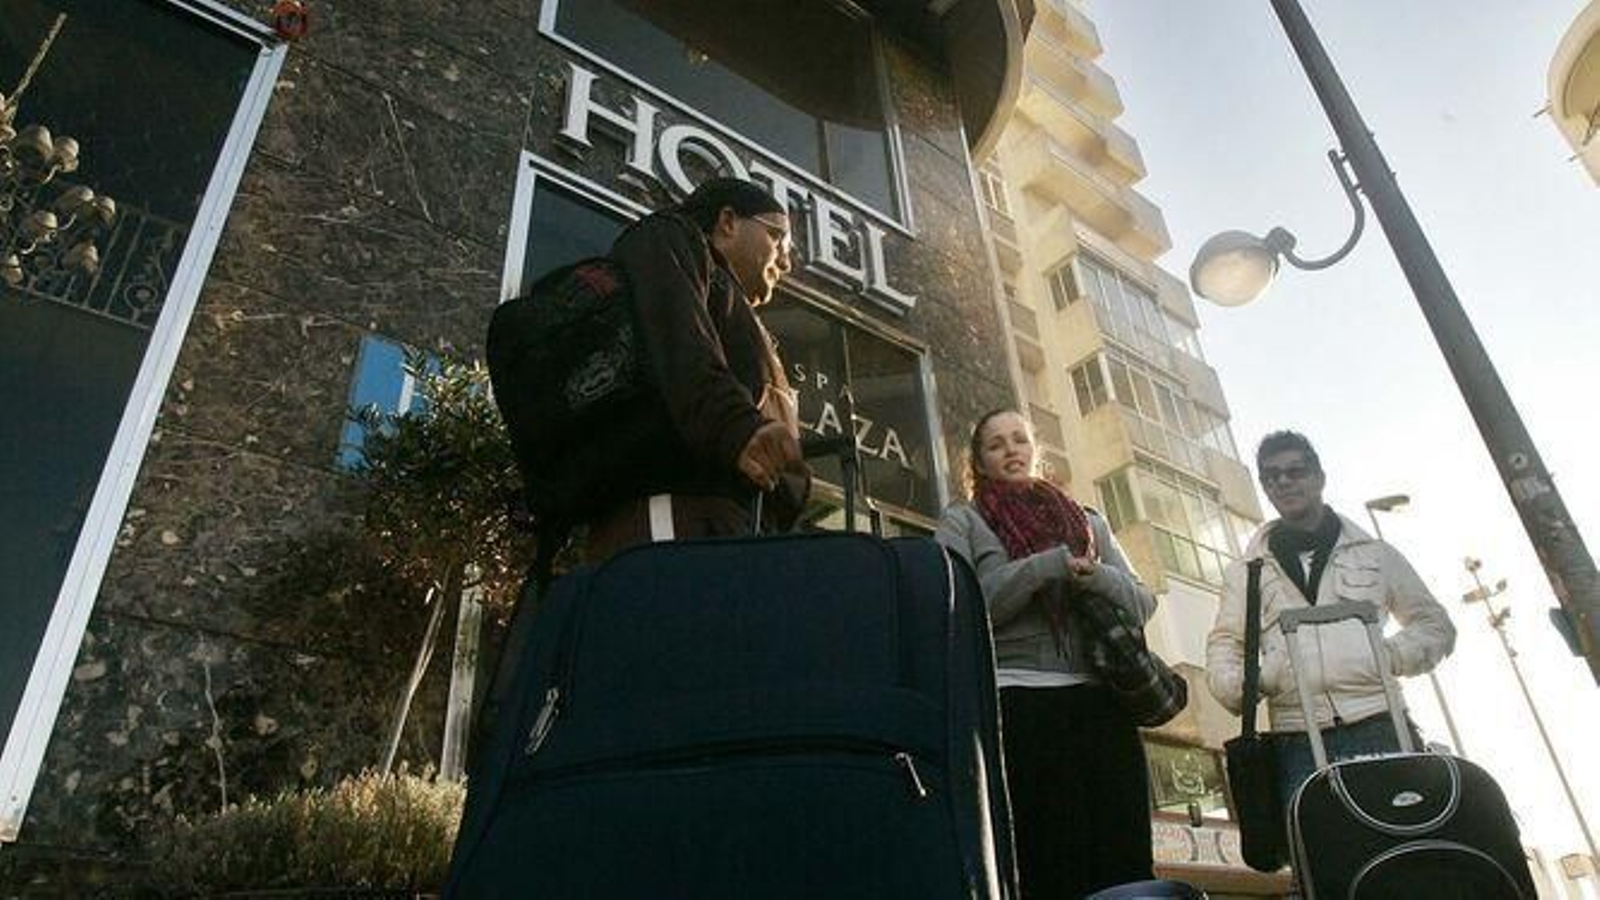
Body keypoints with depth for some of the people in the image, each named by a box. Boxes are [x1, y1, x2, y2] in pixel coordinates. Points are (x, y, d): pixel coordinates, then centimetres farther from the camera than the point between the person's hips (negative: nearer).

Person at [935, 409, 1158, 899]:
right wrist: (1050, 565, -10)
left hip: (1101, 705, 3)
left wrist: (1096, 575, -7)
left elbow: (1142, 602, 15)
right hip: (1018, 706, -3)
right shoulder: (963, 520, 12)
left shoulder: (1086, 520, 23)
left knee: (1123, 859, -1)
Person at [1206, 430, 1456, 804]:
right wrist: (1239, 685, -7)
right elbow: (1224, 646, 16)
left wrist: (1389, 655, 0)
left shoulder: (1374, 553, 18)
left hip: (1381, 729, 0)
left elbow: (1436, 625, 21)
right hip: (1301, 744, 0)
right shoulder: (1245, 571, 18)